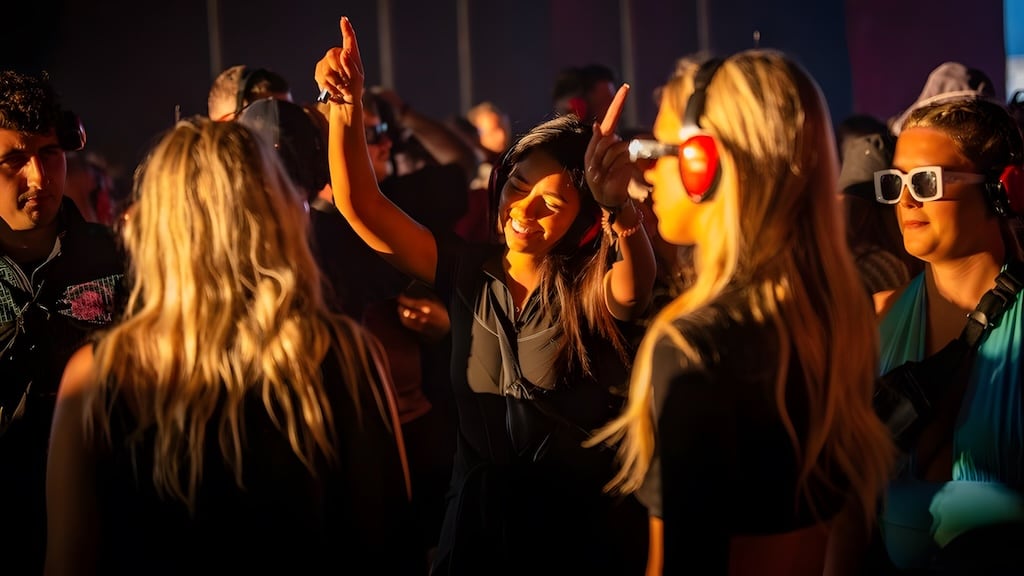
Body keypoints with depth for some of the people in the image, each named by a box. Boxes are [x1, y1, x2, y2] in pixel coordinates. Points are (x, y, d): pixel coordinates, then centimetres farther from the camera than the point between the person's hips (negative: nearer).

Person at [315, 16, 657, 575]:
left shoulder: (593, 291, -10)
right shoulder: (467, 272, 0)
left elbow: (638, 284, -34)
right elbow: (359, 204, -7)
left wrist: (619, 205, -55)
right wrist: (347, 105, -24)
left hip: (582, 528, -3)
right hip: (478, 520, 3)